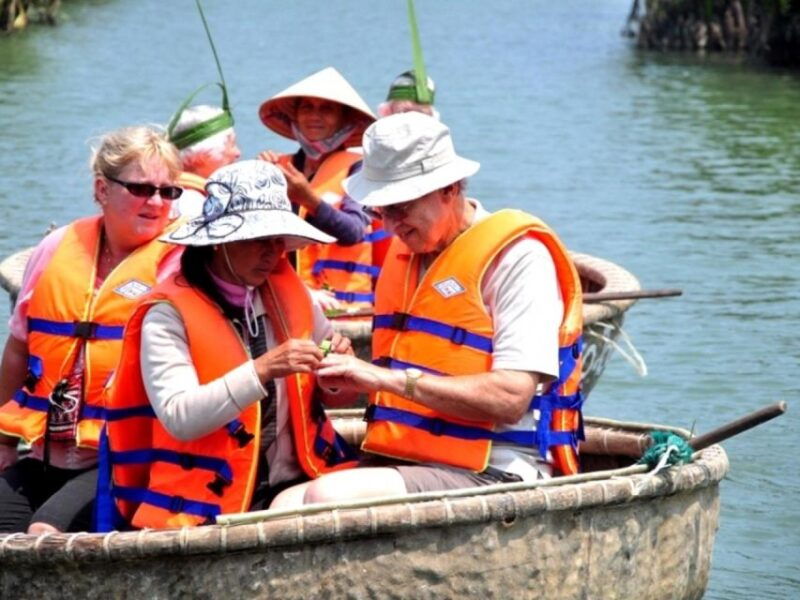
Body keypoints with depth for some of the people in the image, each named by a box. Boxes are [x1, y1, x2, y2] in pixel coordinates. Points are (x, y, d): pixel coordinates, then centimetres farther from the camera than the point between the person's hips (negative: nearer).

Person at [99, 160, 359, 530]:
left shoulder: (288, 292, 12)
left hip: (293, 488, 6)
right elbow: (178, 418, -19)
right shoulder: (169, 315, -5)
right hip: (203, 508, -6)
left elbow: (336, 397, 22)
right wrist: (262, 370, -28)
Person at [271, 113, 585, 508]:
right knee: (285, 509, -19)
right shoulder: (406, 252, 19)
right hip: (407, 463, 8)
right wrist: (349, 370, 5)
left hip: (492, 475, -8)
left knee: (329, 497, -29)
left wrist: (390, 378, -19)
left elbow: (509, 398, -17)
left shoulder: (517, 255, -7)